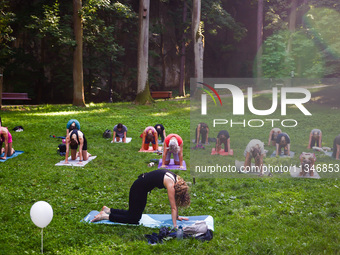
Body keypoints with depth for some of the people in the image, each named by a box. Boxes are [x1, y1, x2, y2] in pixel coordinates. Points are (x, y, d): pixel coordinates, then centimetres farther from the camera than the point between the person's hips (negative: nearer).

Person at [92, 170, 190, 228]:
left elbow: (175, 202, 9)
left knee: (134, 213, 18)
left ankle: (108, 210, 25)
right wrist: (175, 226, -24)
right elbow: (173, 207, -25)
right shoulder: (171, 184, -26)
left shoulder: (177, 179, -2)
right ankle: (106, 216, 0)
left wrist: (176, 216, 14)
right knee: (134, 219, -4)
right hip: (139, 188, -9)